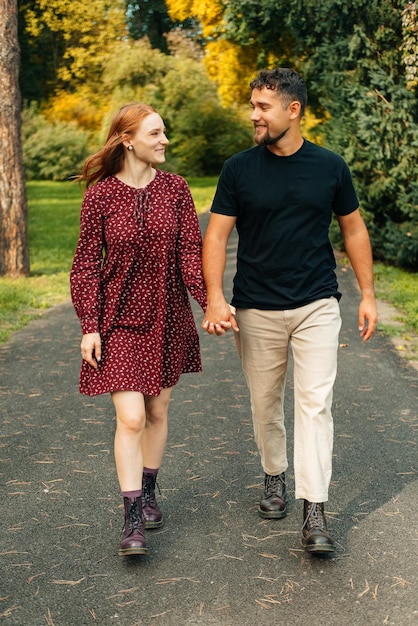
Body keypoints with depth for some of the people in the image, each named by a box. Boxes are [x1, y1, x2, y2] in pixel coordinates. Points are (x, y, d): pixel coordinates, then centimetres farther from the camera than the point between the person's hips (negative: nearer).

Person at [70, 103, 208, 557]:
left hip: (168, 319, 3)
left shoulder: (175, 188, -1)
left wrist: (210, 301, -19)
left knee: (157, 411, 13)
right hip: (120, 321, -3)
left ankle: (148, 493, 33)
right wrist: (89, 325, -9)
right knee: (130, 418, -9)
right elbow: (86, 264, -4)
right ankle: (133, 519, 2)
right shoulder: (100, 195, -8)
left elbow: (190, 251, -4)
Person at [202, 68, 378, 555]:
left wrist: (367, 294, 6)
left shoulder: (330, 167, 0)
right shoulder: (239, 169, -2)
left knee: (315, 402, -8)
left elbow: (353, 230, 10)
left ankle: (314, 514, -6)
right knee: (265, 402, 12)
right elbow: (216, 235, -3)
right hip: (256, 310, 1)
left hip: (316, 306, -1)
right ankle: (274, 477, 37)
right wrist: (215, 297, -16)